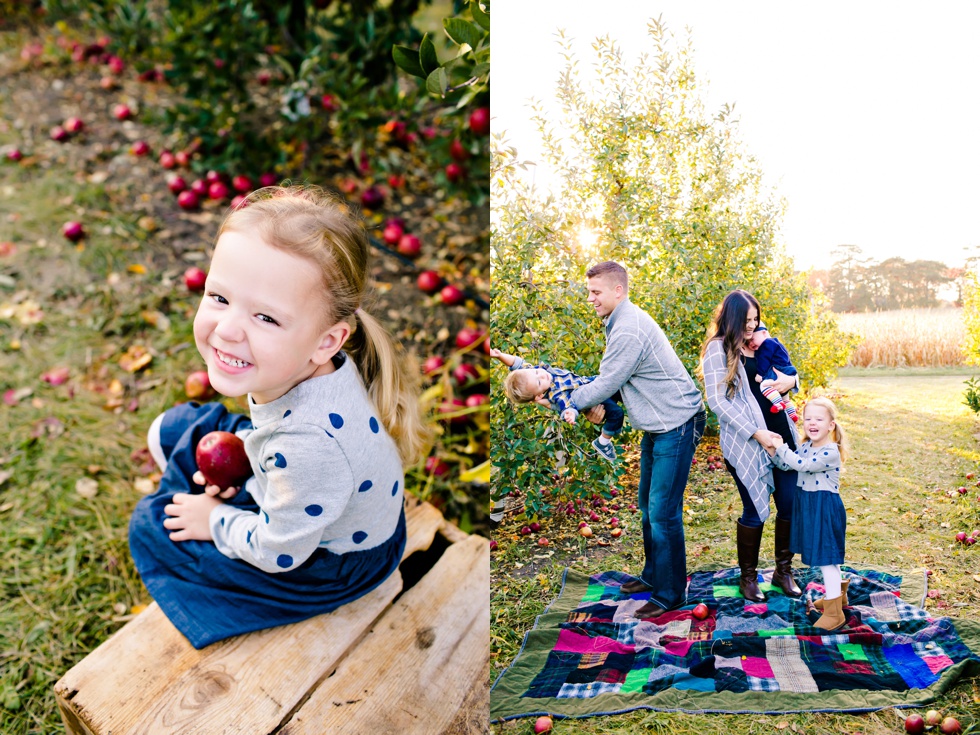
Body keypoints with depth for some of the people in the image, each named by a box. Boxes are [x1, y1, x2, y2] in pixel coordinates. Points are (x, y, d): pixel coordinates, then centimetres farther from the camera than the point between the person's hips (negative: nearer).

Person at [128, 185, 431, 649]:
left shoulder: (309, 443, -44)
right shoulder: (295, 367, -22)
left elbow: (279, 554, -25)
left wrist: (216, 521, -10)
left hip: (332, 565, -7)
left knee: (152, 527, 1)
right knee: (173, 431, 14)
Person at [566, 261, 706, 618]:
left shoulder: (629, 330, -24)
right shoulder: (622, 321, 9)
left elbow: (606, 384, -20)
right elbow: (612, 376, 15)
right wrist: (598, 404, -2)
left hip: (676, 424, -11)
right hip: (657, 425, 11)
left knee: (663, 512, -6)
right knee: (647, 502, 18)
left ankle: (670, 594, 6)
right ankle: (653, 576, 33)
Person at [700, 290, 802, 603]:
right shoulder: (718, 348, -6)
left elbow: (786, 374, 24)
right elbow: (717, 400, -12)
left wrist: (791, 380, -2)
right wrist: (756, 433, -17)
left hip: (781, 433, 6)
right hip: (746, 442, -6)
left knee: (791, 504, 8)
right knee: (755, 512, 1)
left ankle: (783, 570, 27)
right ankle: (748, 576, 21)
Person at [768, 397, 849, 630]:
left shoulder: (830, 452, -21)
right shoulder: (805, 446, 5)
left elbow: (802, 464, -29)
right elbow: (787, 465, 8)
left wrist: (781, 447, -23)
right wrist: (774, 453, -10)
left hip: (825, 508, -8)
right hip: (808, 505, 8)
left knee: (826, 557, -3)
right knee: (824, 555, 22)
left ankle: (834, 611, 7)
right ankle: (838, 592, 42)